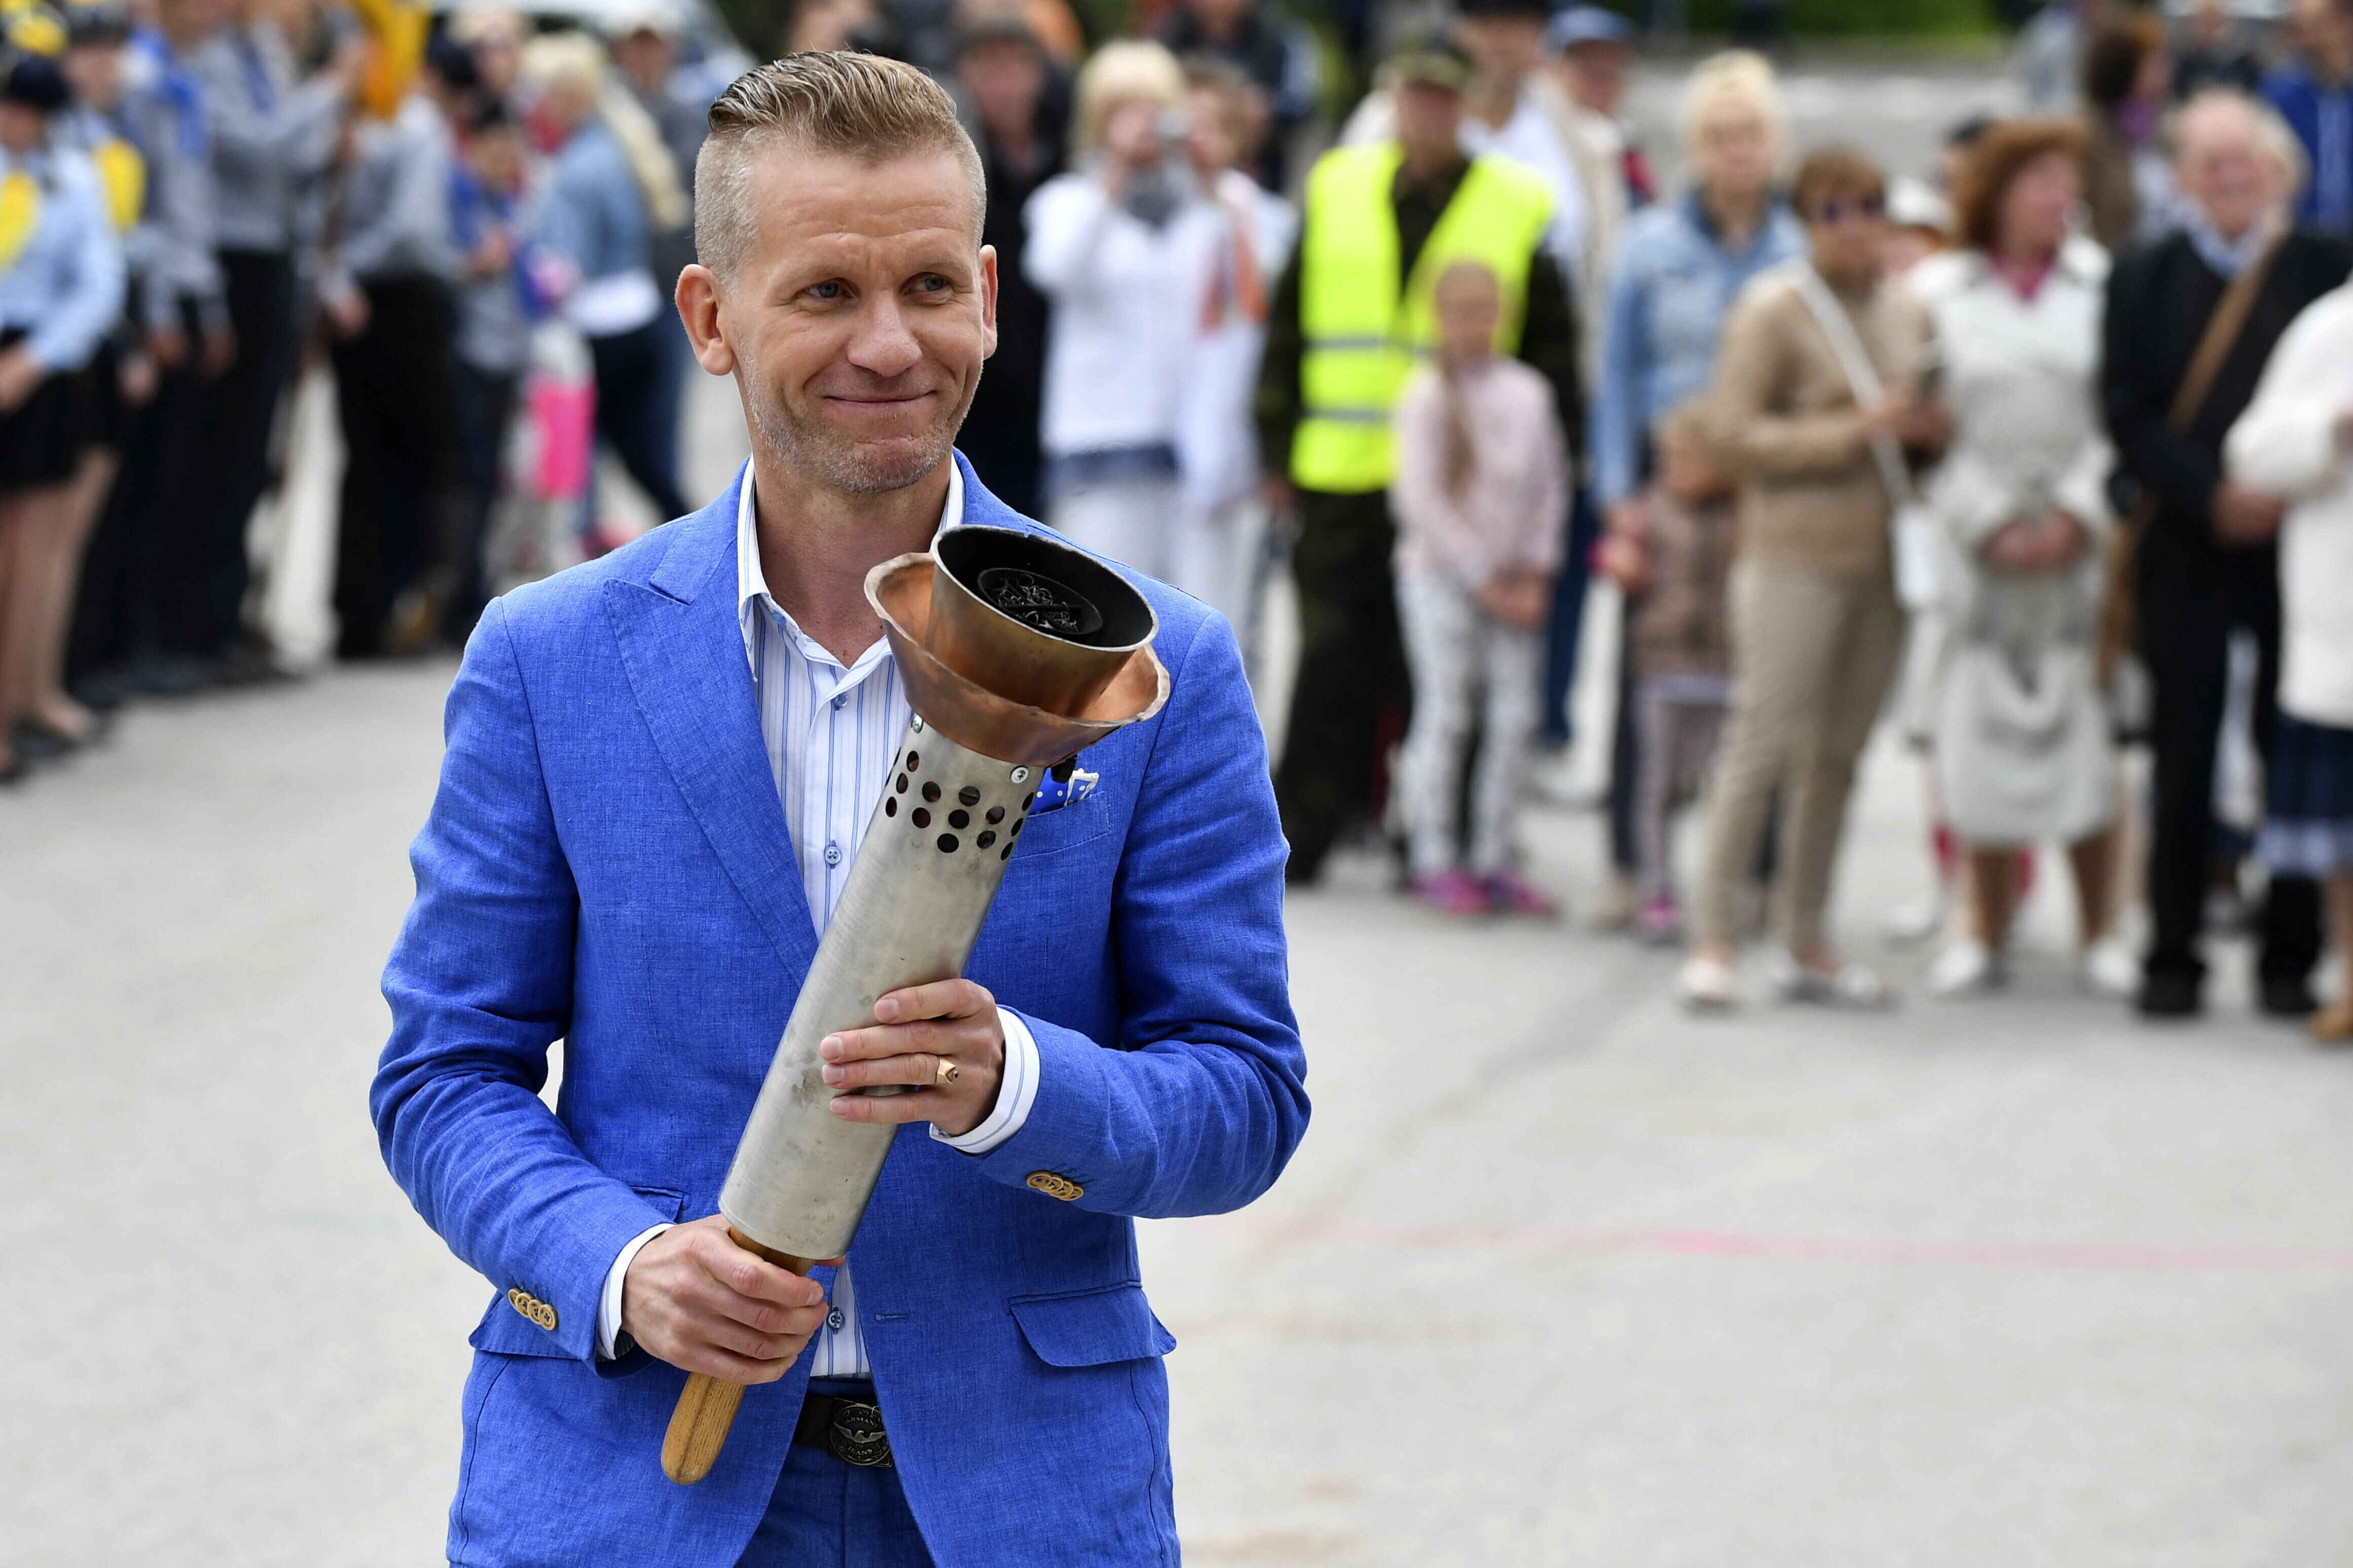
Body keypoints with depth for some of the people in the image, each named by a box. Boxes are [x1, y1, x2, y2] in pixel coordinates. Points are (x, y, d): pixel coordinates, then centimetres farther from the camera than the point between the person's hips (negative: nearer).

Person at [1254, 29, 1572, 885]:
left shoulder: (1520, 209, 2)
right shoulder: (1337, 189, 8)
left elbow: (1552, 350, 5)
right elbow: (1288, 325, 12)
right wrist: (1278, 452, 9)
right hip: (1339, 476, 1)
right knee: (1333, 659, 1)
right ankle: (1298, 834, 6)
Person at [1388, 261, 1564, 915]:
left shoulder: (1529, 392, 6)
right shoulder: (1427, 395, -7)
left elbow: (1550, 486, 9)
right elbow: (1422, 498, -9)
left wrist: (1535, 575, -2)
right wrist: (1484, 579, -10)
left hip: (1512, 583, 4)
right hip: (1440, 574, -4)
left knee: (1514, 715, 1)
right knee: (1445, 713, -5)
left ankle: (1495, 859, 8)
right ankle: (1435, 861, 3)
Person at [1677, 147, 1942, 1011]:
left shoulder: (1907, 310, 11)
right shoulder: (1774, 310, -7)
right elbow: (1732, 436, -11)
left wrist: (1928, 428, 2)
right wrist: (1852, 432, -16)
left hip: (1880, 555, 6)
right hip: (1795, 556, -6)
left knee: (1839, 752, 8)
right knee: (1763, 743, -9)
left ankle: (1804, 943, 14)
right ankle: (1712, 942, -4)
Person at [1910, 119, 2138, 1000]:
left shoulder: (2103, 284, 6)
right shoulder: (1939, 291, 5)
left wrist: (2077, 515, -10)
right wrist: (1991, 525, -8)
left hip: (2082, 539, 0)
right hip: (1978, 543, 0)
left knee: (2086, 730, -3)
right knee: (1981, 728, 0)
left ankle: (2099, 936, 6)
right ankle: (1986, 936, 10)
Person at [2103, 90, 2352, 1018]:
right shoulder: (2143, 283, 5)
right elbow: (2128, 420, -2)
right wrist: (2214, 494, -15)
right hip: (2185, 551, 0)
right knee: (2181, 763, 3)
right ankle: (2172, 958, 11)